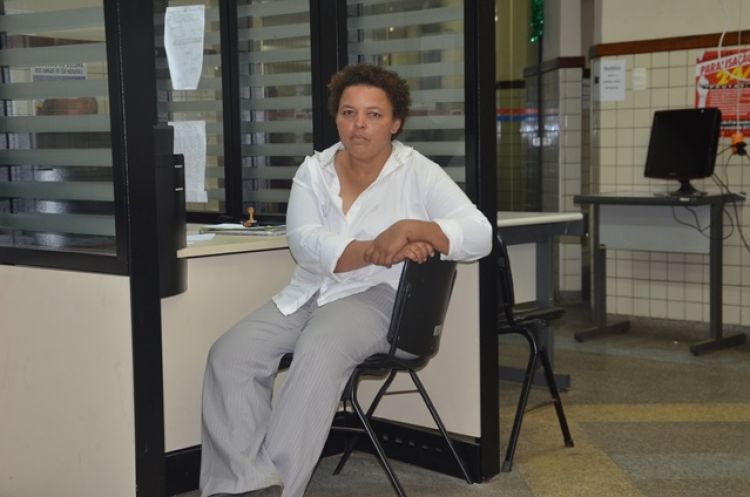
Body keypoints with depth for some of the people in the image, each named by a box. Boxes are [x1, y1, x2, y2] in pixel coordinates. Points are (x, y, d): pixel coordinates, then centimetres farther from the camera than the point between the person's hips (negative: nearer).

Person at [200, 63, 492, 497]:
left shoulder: (418, 174, 0)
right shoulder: (313, 171, 9)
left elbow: (479, 234, -11)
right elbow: (307, 244, -7)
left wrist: (410, 227, -26)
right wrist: (380, 248, -22)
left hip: (377, 298, -4)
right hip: (308, 294, 5)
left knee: (319, 351, -35)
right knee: (230, 354, -19)